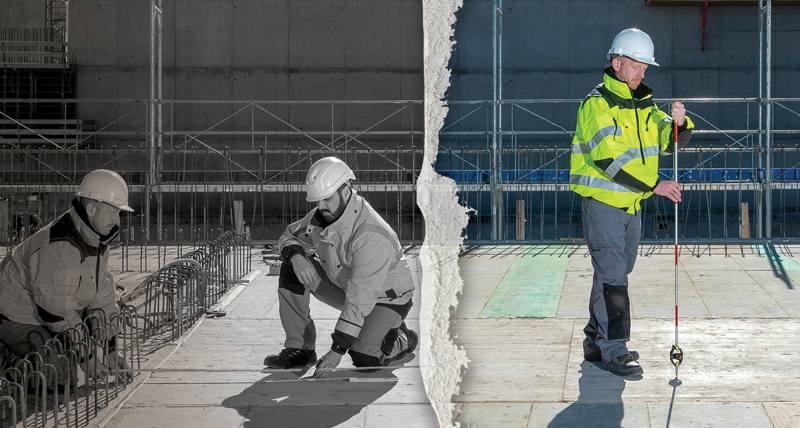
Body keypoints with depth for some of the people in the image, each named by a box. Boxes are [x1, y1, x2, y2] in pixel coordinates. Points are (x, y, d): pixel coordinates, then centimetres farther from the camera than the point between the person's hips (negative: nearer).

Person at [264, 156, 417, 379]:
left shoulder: (371, 235, -36)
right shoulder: (325, 214, -13)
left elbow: (360, 301, -38)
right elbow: (289, 236, 4)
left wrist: (337, 350, -39)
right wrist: (296, 256, -23)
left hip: (386, 297, -7)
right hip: (345, 288, 7)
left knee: (363, 358, -28)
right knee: (291, 269, -11)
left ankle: (400, 340, 7)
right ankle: (300, 349, -4)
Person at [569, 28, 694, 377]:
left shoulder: (643, 105, 13)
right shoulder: (596, 104, -14)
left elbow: (672, 141, 6)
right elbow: (609, 158, -24)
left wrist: (678, 122, -17)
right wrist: (654, 185, -26)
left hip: (632, 205, 8)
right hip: (602, 201, -8)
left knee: (615, 273, 14)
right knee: (611, 275, -9)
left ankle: (596, 342, 24)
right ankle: (614, 351, -6)